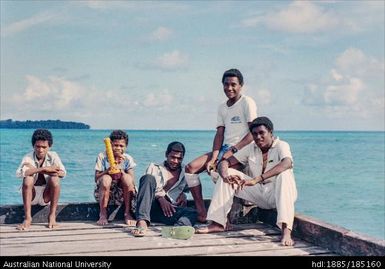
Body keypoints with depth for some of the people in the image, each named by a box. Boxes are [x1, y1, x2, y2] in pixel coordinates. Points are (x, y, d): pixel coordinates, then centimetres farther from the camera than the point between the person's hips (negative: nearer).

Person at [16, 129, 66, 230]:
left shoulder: (53, 156, -6)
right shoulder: (28, 157, -11)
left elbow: (63, 173, -22)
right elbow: (19, 173, -32)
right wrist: (43, 169, -36)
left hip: (46, 195, 1)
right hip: (31, 195, -1)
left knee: (54, 179, -26)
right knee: (28, 179, -29)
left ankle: (52, 216, -17)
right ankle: (27, 218, -24)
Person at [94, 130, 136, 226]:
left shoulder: (127, 159, -1)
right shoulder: (102, 157, -5)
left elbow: (132, 182, -9)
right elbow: (96, 179, -9)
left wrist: (121, 171, -24)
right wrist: (107, 171, -27)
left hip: (122, 194, 1)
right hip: (103, 193, -1)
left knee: (127, 177, -26)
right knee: (106, 178, -31)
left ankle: (128, 214, -16)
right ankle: (103, 215, -19)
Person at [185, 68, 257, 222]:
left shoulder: (247, 103, -4)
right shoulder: (222, 108, 16)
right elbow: (219, 135, 8)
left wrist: (233, 150, -18)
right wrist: (213, 158, -8)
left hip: (241, 150, -7)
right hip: (224, 149, 7)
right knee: (190, 168, -8)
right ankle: (201, 213, -10)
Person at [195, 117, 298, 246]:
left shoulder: (281, 146, -12)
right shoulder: (251, 148, 4)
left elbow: (287, 163, -36)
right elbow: (224, 162, 0)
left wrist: (257, 179, -45)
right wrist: (226, 176, -27)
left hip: (279, 194, -5)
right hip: (259, 194, 5)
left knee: (284, 175, -37)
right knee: (228, 173, -8)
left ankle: (286, 230, -49)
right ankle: (218, 223, -14)